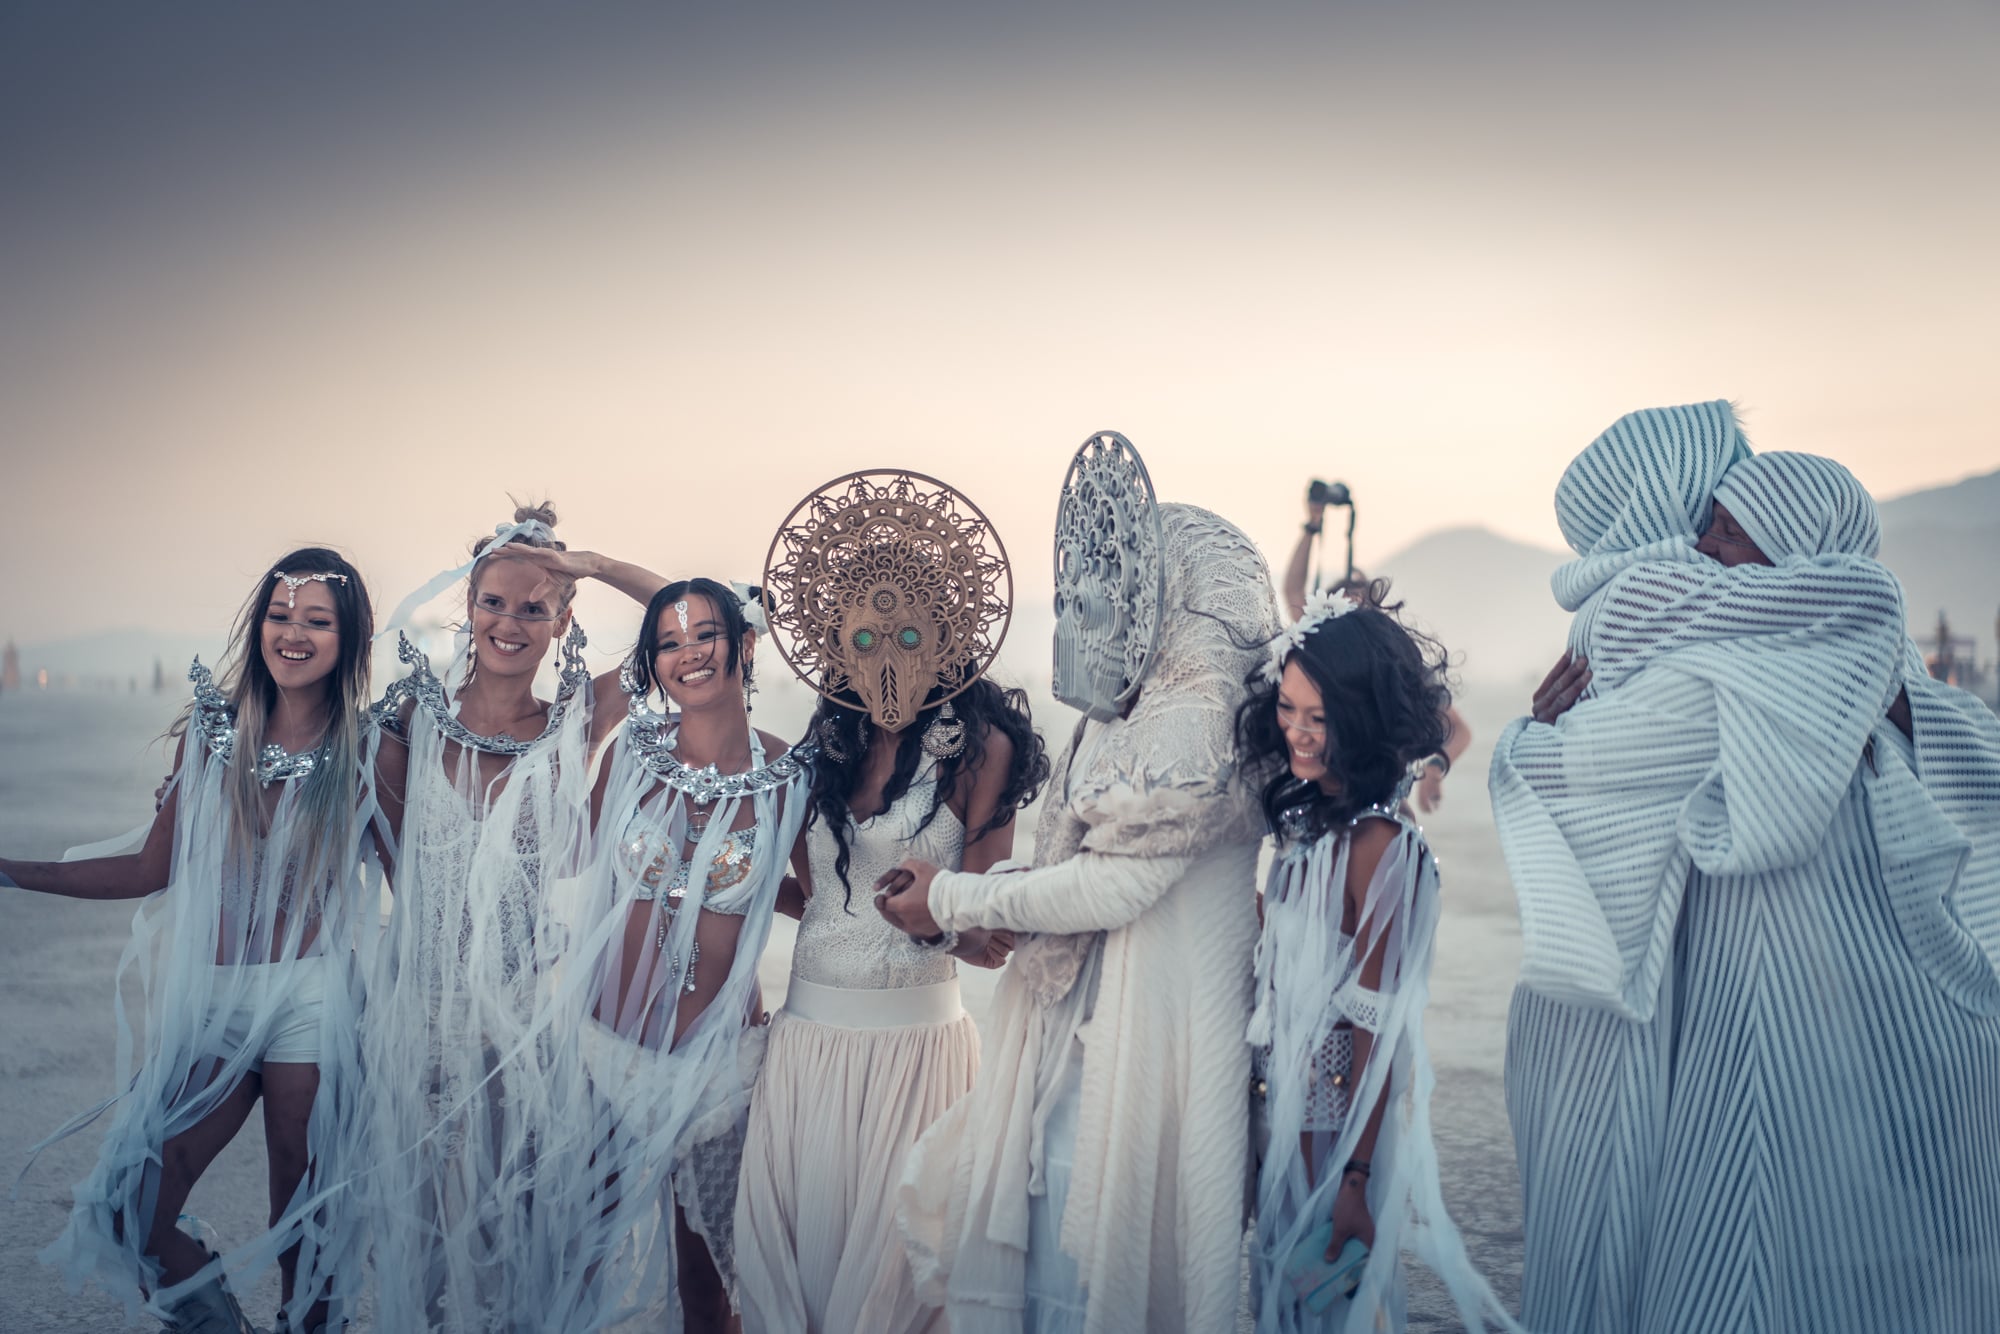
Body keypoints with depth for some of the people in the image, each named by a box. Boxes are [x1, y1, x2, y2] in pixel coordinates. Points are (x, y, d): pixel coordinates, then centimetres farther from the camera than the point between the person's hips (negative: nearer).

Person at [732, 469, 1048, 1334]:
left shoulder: (980, 746, -8)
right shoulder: (830, 746, 8)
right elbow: (811, 894, 12)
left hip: (913, 1039, -4)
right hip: (806, 1030, 5)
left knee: (883, 1253, 6)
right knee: (787, 1243, 12)